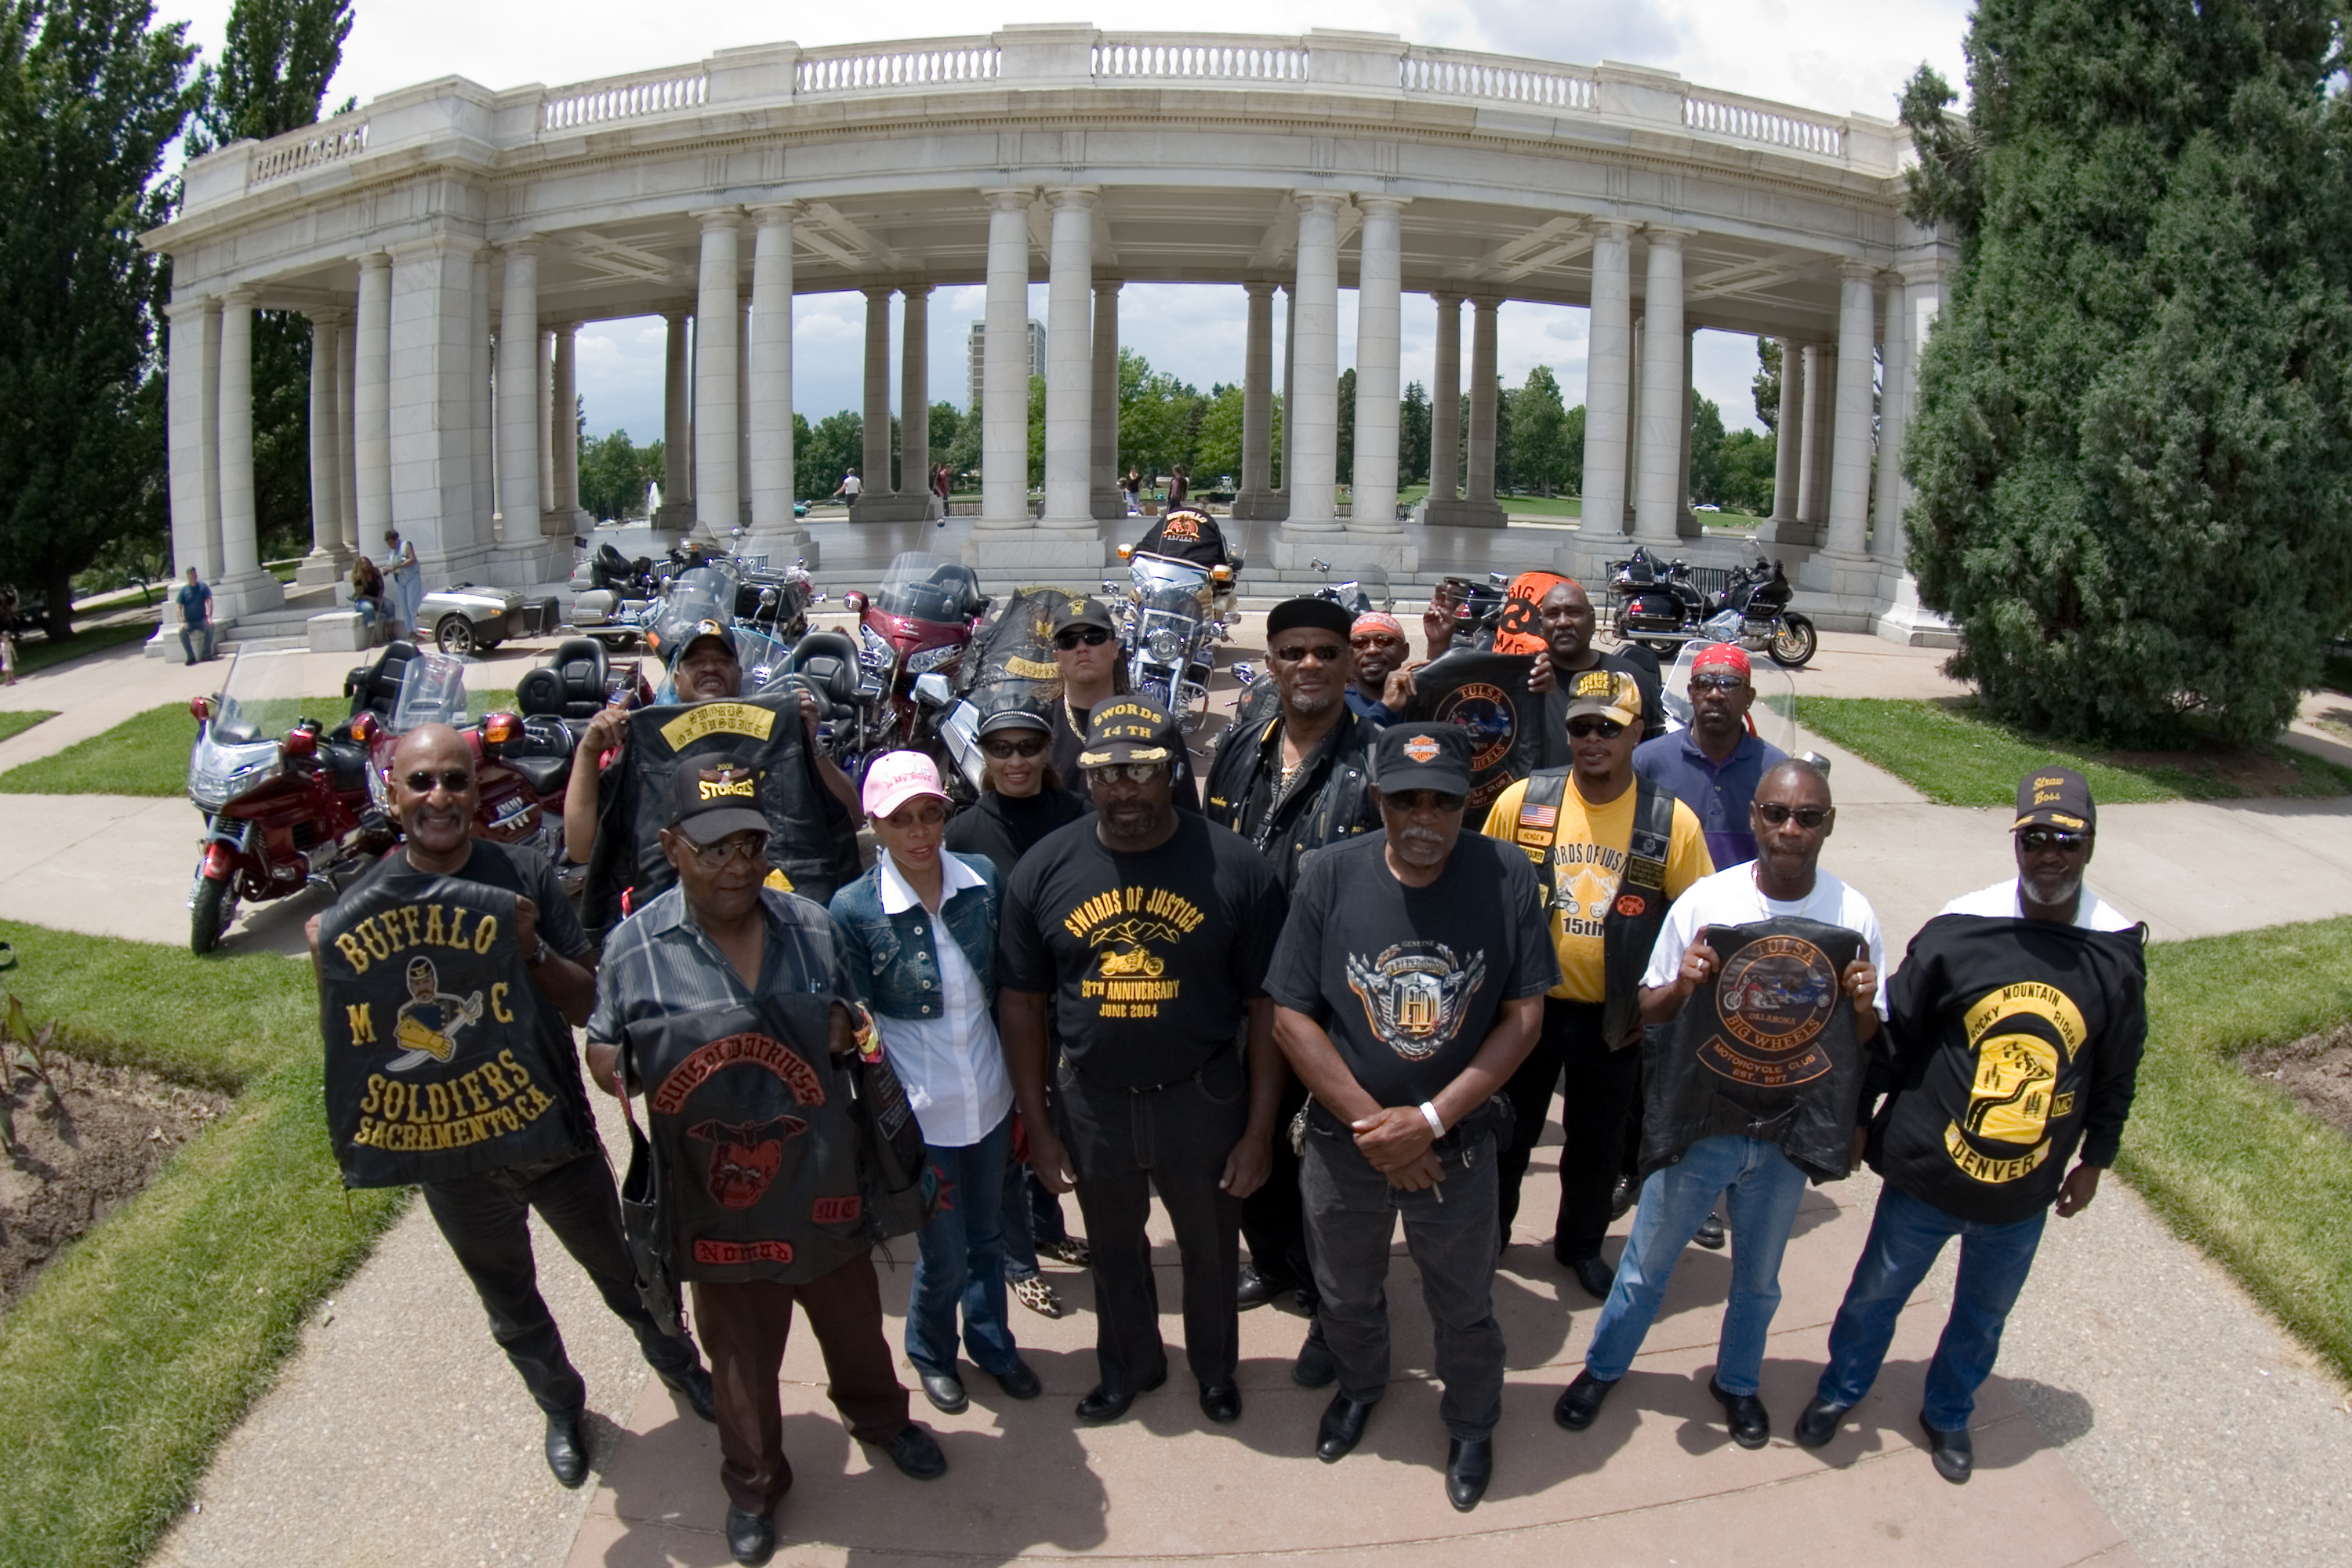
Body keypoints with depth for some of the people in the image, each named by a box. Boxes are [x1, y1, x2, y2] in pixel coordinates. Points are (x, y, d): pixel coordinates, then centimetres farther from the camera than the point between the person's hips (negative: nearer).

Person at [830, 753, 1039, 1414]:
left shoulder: (983, 880, -6)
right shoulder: (853, 909, -15)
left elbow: (1008, 991, 5)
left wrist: (1023, 1089, 9)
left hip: (990, 1103, 3)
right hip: (918, 1117, -3)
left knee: (987, 1237, 21)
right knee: (942, 1258, 10)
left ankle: (991, 1343, 47)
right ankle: (930, 1353, 41)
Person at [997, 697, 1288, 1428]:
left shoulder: (1236, 868, -15)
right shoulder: (1043, 871, -8)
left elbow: (1266, 1006, -10)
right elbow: (1021, 1003, -1)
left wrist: (1259, 1131, -9)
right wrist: (1037, 1126, 0)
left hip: (1202, 1096, -1)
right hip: (1092, 1101, 2)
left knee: (1211, 1250, 20)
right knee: (1114, 1251, 23)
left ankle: (1215, 1367, 49)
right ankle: (1129, 1365, 50)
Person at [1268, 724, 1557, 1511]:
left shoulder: (1506, 879, -15)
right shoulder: (1329, 876, -15)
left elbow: (1524, 1016, -12)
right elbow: (1291, 1016, -13)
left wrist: (1431, 1120, -19)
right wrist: (1376, 1127, -16)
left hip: (1458, 1141, -1)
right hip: (1345, 1141, 1)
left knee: (1464, 1304, 20)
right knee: (1346, 1292, 25)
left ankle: (1471, 1425, 48)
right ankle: (1359, 1385, 56)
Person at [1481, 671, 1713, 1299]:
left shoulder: (1671, 821, -10)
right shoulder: (1522, 800, -9)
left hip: (1613, 1017, 0)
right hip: (1527, 1005, 0)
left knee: (1597, 1143, 18)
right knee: (1508, 1131, 16)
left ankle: (1581, 1243, 41)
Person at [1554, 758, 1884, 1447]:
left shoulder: (1853, 916, -8)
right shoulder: (1705, 901, -13)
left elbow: (1866, 1038, 2)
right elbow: (1647, 1010, -4)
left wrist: (1863, 1006, -20)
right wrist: (1683, 986, -25)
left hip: (1790, 1132, 2)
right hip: (1698, 1123, -1)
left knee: (1758, 1277, 22)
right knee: (1646, 1266, 15)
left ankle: (1737, 1382, 47)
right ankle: (1603, 1367, 39)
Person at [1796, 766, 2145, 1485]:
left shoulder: (2119, 953, -10)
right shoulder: (1958, 931, -17)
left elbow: (2117, 1071, 4)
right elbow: (1892, 1033, -7)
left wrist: (2094, 1159, 12)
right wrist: (1856, 1117, -1)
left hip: (2027, 1188, 2)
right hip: (1926, 1171, -2)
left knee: (1983, 1315, 22)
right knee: (1878, 1291, 18)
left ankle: (1948, 1413, 48)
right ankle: (1842, 1388, 44)